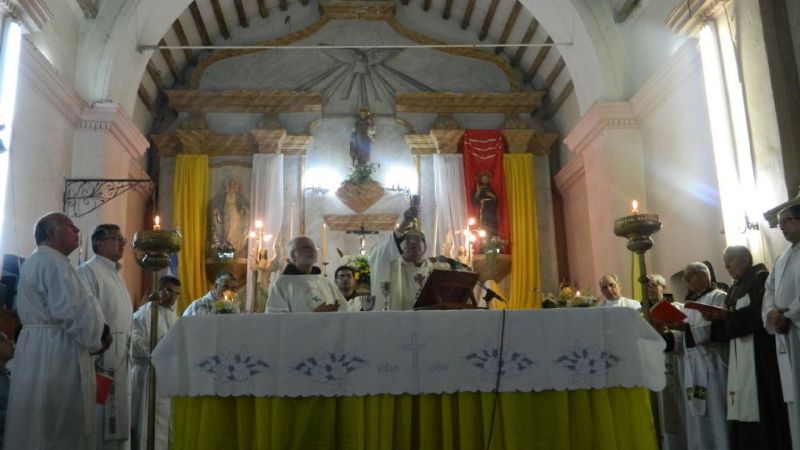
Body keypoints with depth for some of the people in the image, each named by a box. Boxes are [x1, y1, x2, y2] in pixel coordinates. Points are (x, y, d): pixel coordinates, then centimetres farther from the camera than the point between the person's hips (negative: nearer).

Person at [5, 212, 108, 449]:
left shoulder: (36, 261, 21)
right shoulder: (52, 261, -13)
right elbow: (73, 310, -22)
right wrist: (97, 338, -5)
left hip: (39, 350, 11)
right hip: (55, 353, -11)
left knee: (40, 427, 15)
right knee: (60, 430, -4)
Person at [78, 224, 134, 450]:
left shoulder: (115, 274, 18)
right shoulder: (88, 271, -11)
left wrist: (126, 356, 16)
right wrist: (92, 360, -23)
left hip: (119, 360, 9)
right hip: (98, 359, -9)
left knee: (117, 419, 12)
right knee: (98, 419, -4)